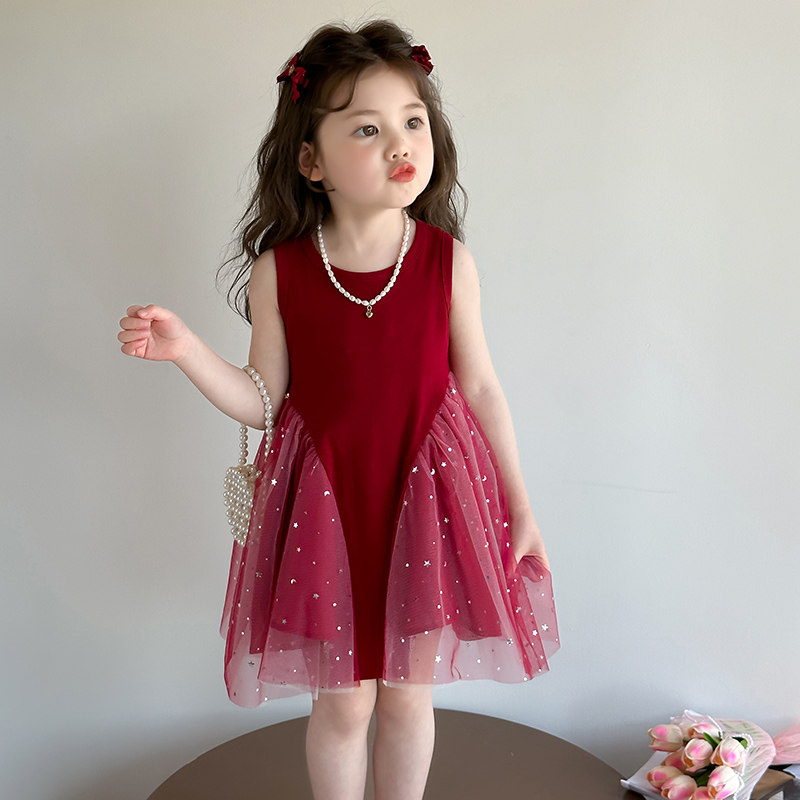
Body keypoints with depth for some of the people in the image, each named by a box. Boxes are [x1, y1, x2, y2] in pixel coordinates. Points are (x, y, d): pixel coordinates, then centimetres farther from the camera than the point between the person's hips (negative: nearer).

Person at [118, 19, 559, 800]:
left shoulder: (448, 262, -9)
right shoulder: (279, 270, -8)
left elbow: (480, 389, -1)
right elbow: (263, 402, -1)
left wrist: (519, 507, 4)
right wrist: (184, 349, -15)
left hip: (425, 494, 1)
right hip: (324, 501, 0)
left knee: (407, 694, 17)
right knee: (342, 702, 14)